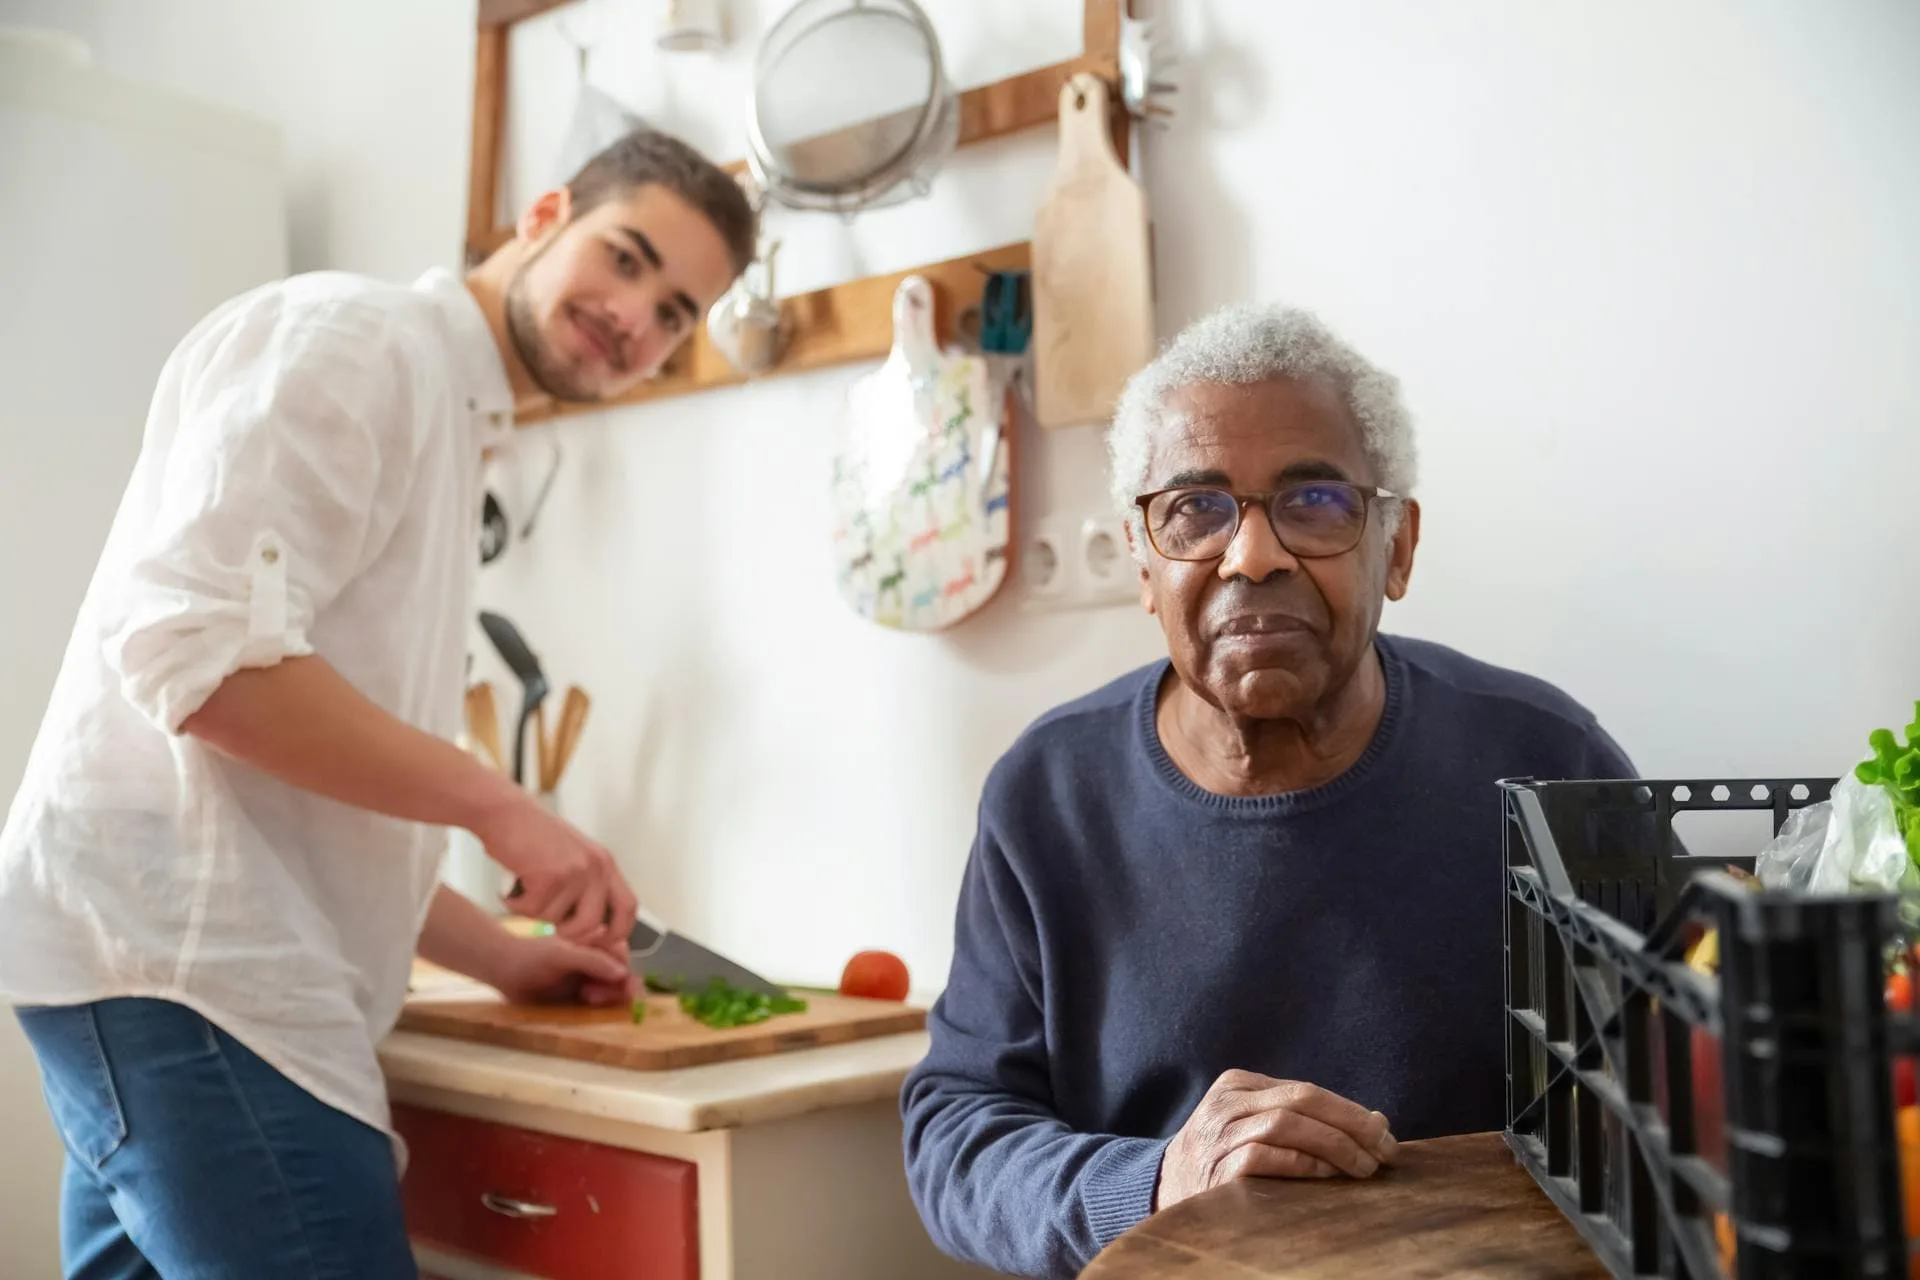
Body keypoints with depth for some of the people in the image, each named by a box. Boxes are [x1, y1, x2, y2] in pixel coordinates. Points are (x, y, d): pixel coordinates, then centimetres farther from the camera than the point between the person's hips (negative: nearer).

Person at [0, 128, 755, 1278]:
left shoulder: (445, 425, 21)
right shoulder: (351, 335, -6)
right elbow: (198, 648, -20)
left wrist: (498, 955, 18)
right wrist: (501, 807, -15)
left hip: (179, 965, 10)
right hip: (183, 964, -10)